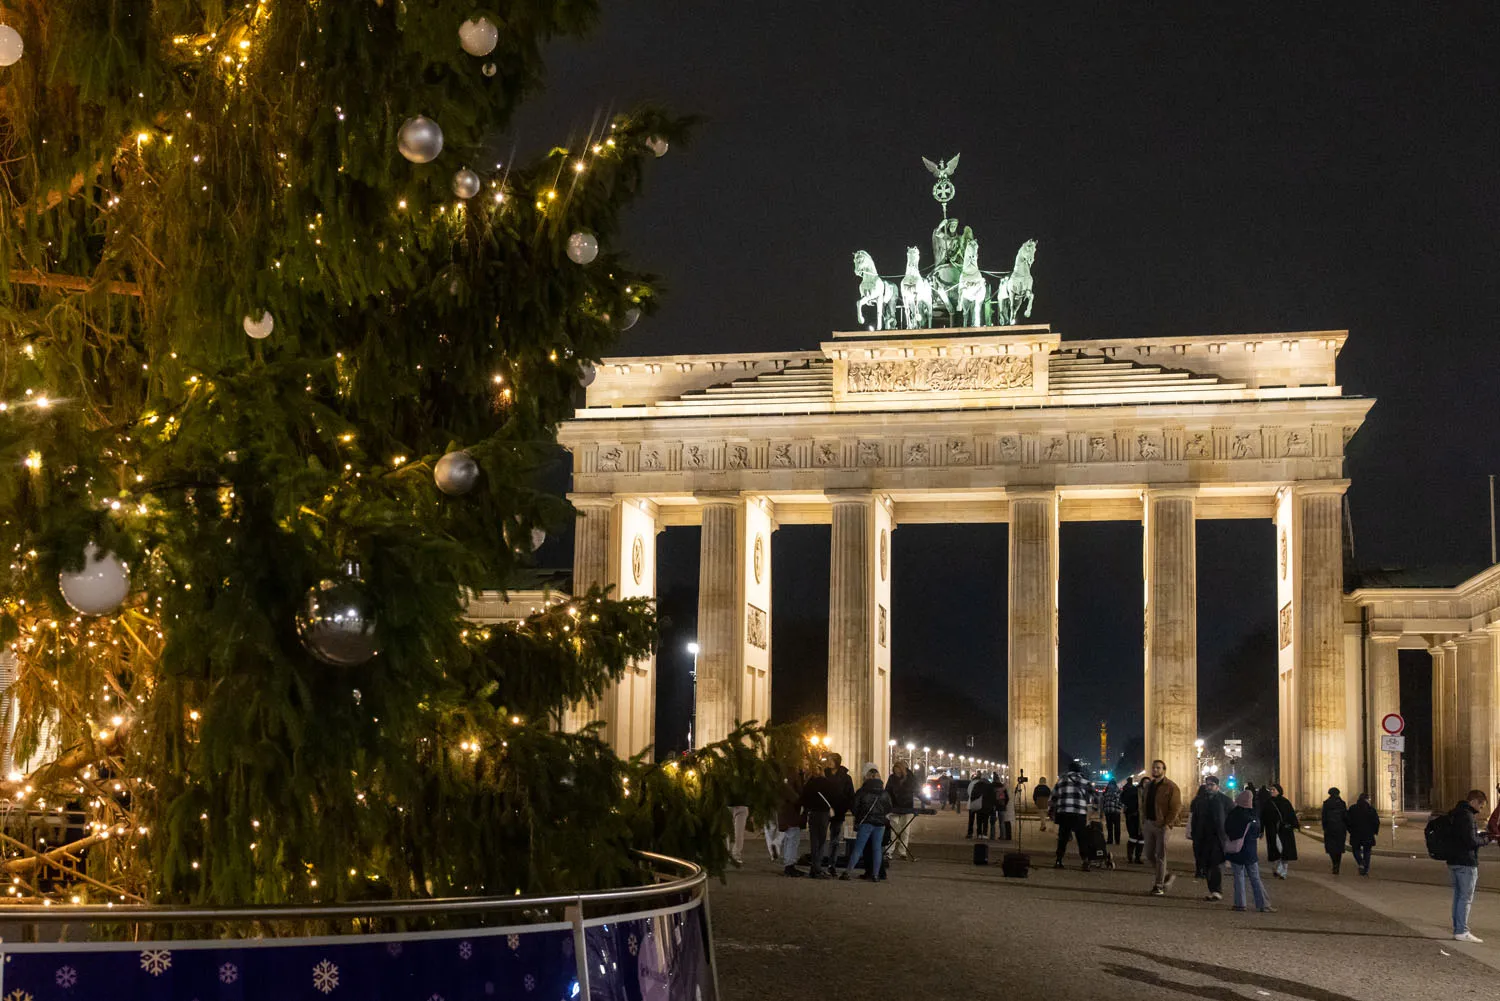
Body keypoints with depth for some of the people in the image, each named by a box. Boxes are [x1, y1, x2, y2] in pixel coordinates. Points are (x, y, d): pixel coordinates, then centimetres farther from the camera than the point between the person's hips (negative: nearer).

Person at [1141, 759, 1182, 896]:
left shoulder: (1171, 787, -8)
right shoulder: (1148, 786, 15)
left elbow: (1176, 807, -13)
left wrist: (1167, 824, -18)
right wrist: (1143, 821, 12)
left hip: (1162, 826, -7)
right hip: (1149, 824, 7)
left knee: (1160, 856, -3)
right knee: (1149, 855, 8)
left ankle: (1159, 886, 2)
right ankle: (1167, 877, 26)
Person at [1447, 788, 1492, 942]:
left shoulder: (1454, 814, 13)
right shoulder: (1467, 816, -17)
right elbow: (1471, 841, -21)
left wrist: (1481, 835, 13)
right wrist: (1486, 839, -4)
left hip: (1453, 861, 9)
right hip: (1466, 863, -9)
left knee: (1458, 896, 14)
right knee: (1466, 898, -4)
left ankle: (1457, 929, 18)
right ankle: (1462, 931, -3)